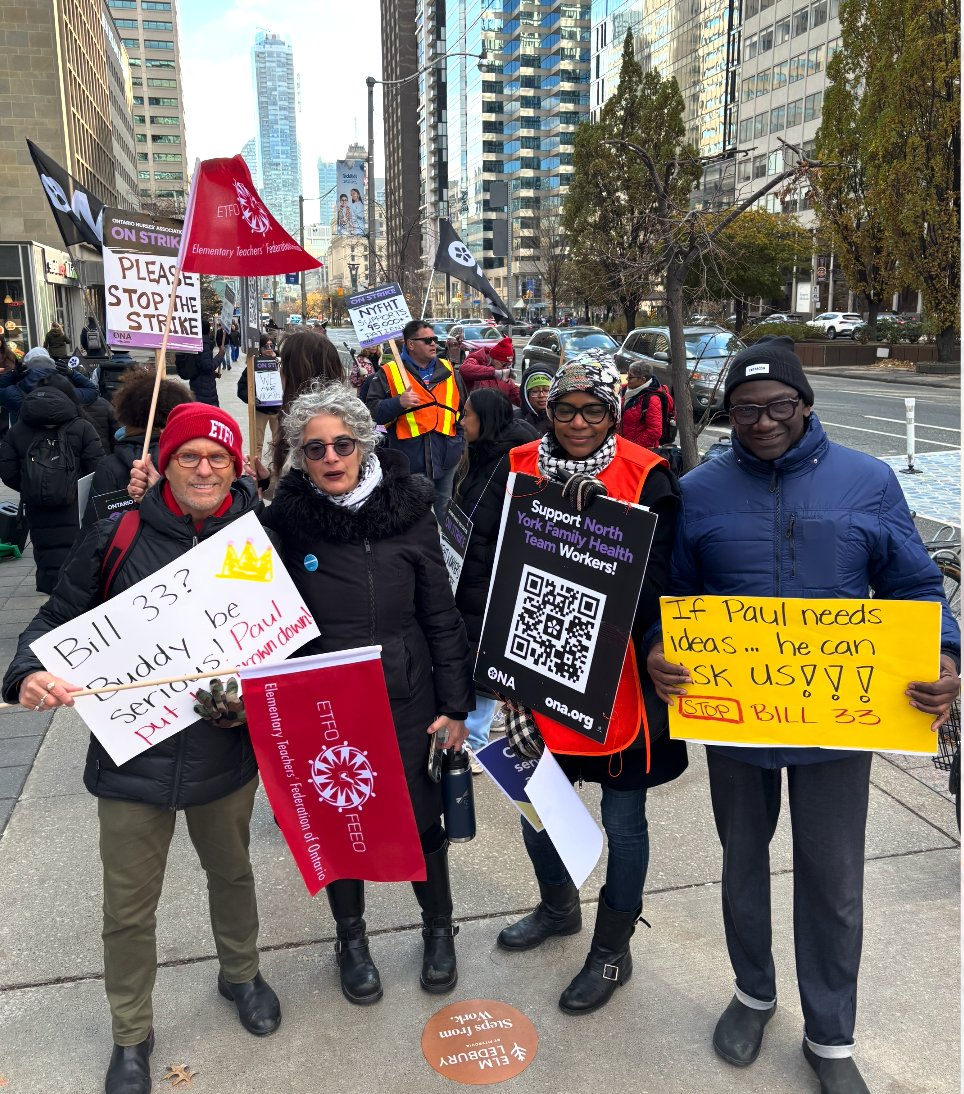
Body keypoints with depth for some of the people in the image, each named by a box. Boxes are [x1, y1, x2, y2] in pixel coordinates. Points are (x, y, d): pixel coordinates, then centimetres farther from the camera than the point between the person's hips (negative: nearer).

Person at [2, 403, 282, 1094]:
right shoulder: (118, 538, -9)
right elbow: (60, 618, -1)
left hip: (228, 748, 2)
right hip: (134, 754, -1)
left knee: (232, 872, 25)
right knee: (129, 904, 13)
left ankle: (241, 975, 53)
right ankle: (132, 1036, 38)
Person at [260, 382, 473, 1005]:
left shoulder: (409, 511, -6)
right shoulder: (286, 521, -8)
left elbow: (442, 615, -2)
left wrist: (455, 703, -2)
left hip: (406, 700, 0)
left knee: (419, 814, 12)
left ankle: (439, 927, 39)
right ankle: (352, 937, 39)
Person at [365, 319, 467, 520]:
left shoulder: (448, 370, 13)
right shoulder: (389, 373, -1)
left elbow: (463, 409, 20)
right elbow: (372, 410, -6)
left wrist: (461, 444, 13)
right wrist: (398, 402, -22)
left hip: (446, 456, 4)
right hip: (410, 458, -4)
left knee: (444, 512, 15)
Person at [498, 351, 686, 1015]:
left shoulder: (647, 479, -11)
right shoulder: (519, 469, -3)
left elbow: (658, 585, -13)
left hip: (619, 681, -4)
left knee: (623, 822, 12)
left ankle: (612, 951, 36)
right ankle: (558, 908, 51)